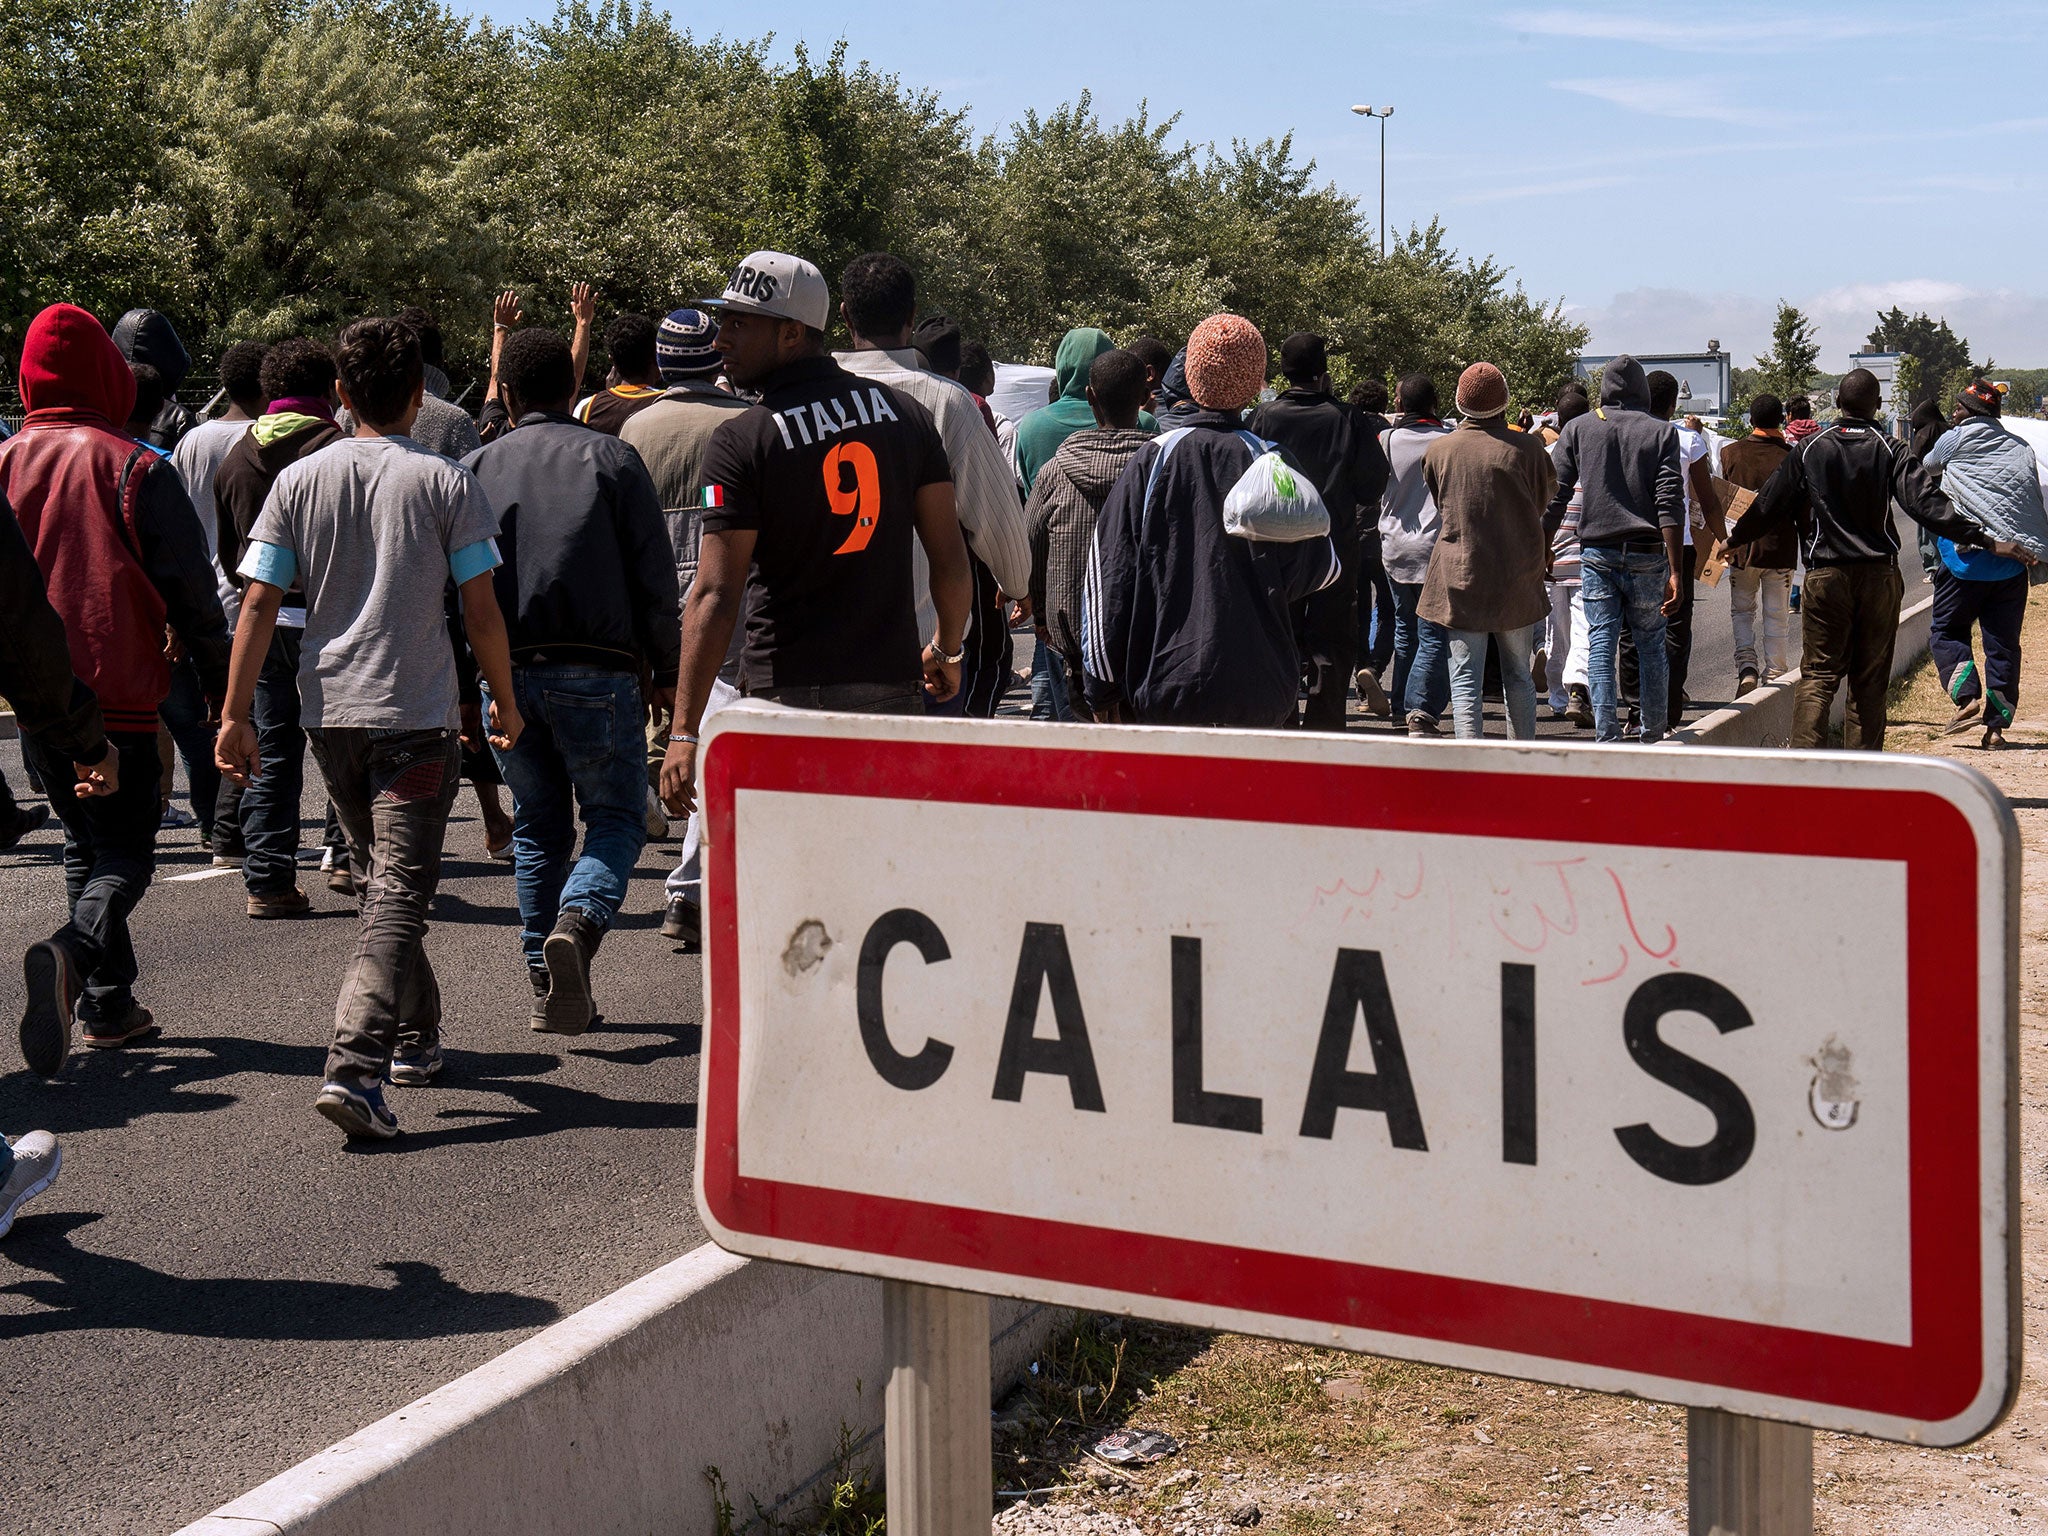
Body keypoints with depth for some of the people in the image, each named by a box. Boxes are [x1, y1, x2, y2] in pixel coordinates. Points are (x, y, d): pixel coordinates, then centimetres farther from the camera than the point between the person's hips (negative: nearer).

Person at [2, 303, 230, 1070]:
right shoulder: (136, 467, -8)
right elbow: (190, 590, -8)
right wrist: (222, 689, -1)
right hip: (118, 694, -5)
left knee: (84, 844, 18)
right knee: (125, 855, -1)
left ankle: (108, 1003, 17)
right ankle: (72, 951, -28)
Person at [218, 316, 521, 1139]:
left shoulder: (299, 480, 3)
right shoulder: (446, 482, -5)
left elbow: (257, 605, -1)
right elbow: (481, 611, -5)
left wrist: (236, 714, 3)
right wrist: (505, 701, 9)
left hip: (328, 714, 4)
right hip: (418, 716, -4)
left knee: (379, 880, 21)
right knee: (400, 894, -6)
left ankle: (416, 1037, 33)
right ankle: (356, 1065, -21)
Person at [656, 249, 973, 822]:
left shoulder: (742, 440, -9)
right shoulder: (904, 411, 5)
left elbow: (717, 597, -14)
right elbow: (950, 558, 7)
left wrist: (684, 733, -12)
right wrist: (949, 651, 25)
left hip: (788, 691, -4)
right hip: (893, 684, 4)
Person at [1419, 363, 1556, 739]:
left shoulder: (1437, 450, -3)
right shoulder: (1525, 447, -6)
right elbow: (1542, 503, 8)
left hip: (1459, 577, -1)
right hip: (1518, 579, 1)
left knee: (1465, 680, 0)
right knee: (1518, 676, 14)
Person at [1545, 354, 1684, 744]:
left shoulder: (1579, 429, 5)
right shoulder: (1661, 431, 2)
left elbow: (1554, 496, 0)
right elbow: (1670, 503, -6)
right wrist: (1674, 571, -8)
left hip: (1596, 554, 0)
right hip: (1647, 554, 0)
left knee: (1600, 645, 2)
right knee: (1651, 643, 12)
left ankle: (1606, 737, -3)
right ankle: (1653, 735, 17)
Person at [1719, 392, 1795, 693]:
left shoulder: (1731, 453, -5)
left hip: (1741, 547, 1)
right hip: (1780, 549, -1)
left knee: (1741, 610, 15)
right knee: (1776, 617, 9)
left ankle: (1746, 666, -3)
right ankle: (1773, 676, 11)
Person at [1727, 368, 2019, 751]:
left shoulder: (1809, 449, 1)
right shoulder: (1890, 451, -3)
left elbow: (1771, 505, 8)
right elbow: (1928, 504, -12)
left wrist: (1735, 538, 24)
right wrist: (1986, 541, -12)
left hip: (1825, 575, 0)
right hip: (1879, 576, 0)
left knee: (1817, 673, 0)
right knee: (1870, 680, 7)